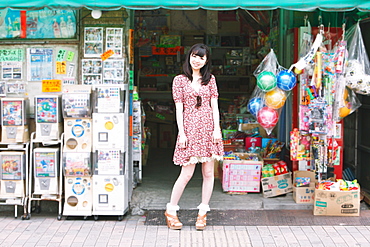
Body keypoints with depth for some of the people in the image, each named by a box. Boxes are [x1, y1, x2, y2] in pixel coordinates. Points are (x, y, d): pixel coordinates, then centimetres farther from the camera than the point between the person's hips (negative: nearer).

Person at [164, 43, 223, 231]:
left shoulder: (210, 79, 12)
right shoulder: (180, 80, 5)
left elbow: (214, 106, 8)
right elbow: (179, 109, 1)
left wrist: (216, 129, -2)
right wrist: (181, 133, -7)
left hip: (209, 127, 3)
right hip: (190, 128, -3)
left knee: (208, 172, 4)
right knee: (187, 173, -5)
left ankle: (203, 212, 15)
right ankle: (171, 210, 11)